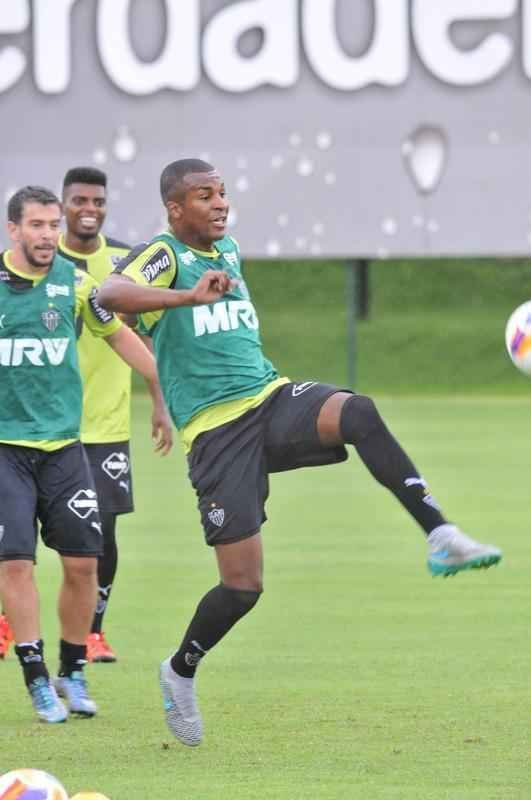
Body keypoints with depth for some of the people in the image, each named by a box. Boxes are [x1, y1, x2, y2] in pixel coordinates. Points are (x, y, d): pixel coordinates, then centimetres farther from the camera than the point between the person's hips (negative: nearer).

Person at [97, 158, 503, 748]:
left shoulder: (228, 250, 18)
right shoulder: (164, 256, -6)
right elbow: (110, 294, -29)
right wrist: (188, 296, -39)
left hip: (271, 399, 5)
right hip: (216, 430, -5)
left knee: (359, 412, -30)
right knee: (243, 584, -7)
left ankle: (441, 538, -37)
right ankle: (180, 672, 22)